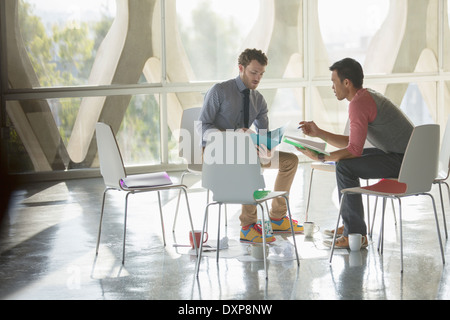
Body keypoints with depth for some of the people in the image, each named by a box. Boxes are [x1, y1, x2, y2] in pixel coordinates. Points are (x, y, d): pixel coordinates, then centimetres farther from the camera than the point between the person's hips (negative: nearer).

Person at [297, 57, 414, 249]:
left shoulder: (358, 104, -17)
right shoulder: (367, 96, 15)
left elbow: (355, 150, -22)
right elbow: (352, 143, 19)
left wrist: (321, 158, -18)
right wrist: (318, 133, 16)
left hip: (404, 161, -11)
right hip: (406, 156, 11)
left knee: (345, 166, -19)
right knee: (346, 159, 21)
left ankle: (356, 235, -13)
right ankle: (351, 224, 25)